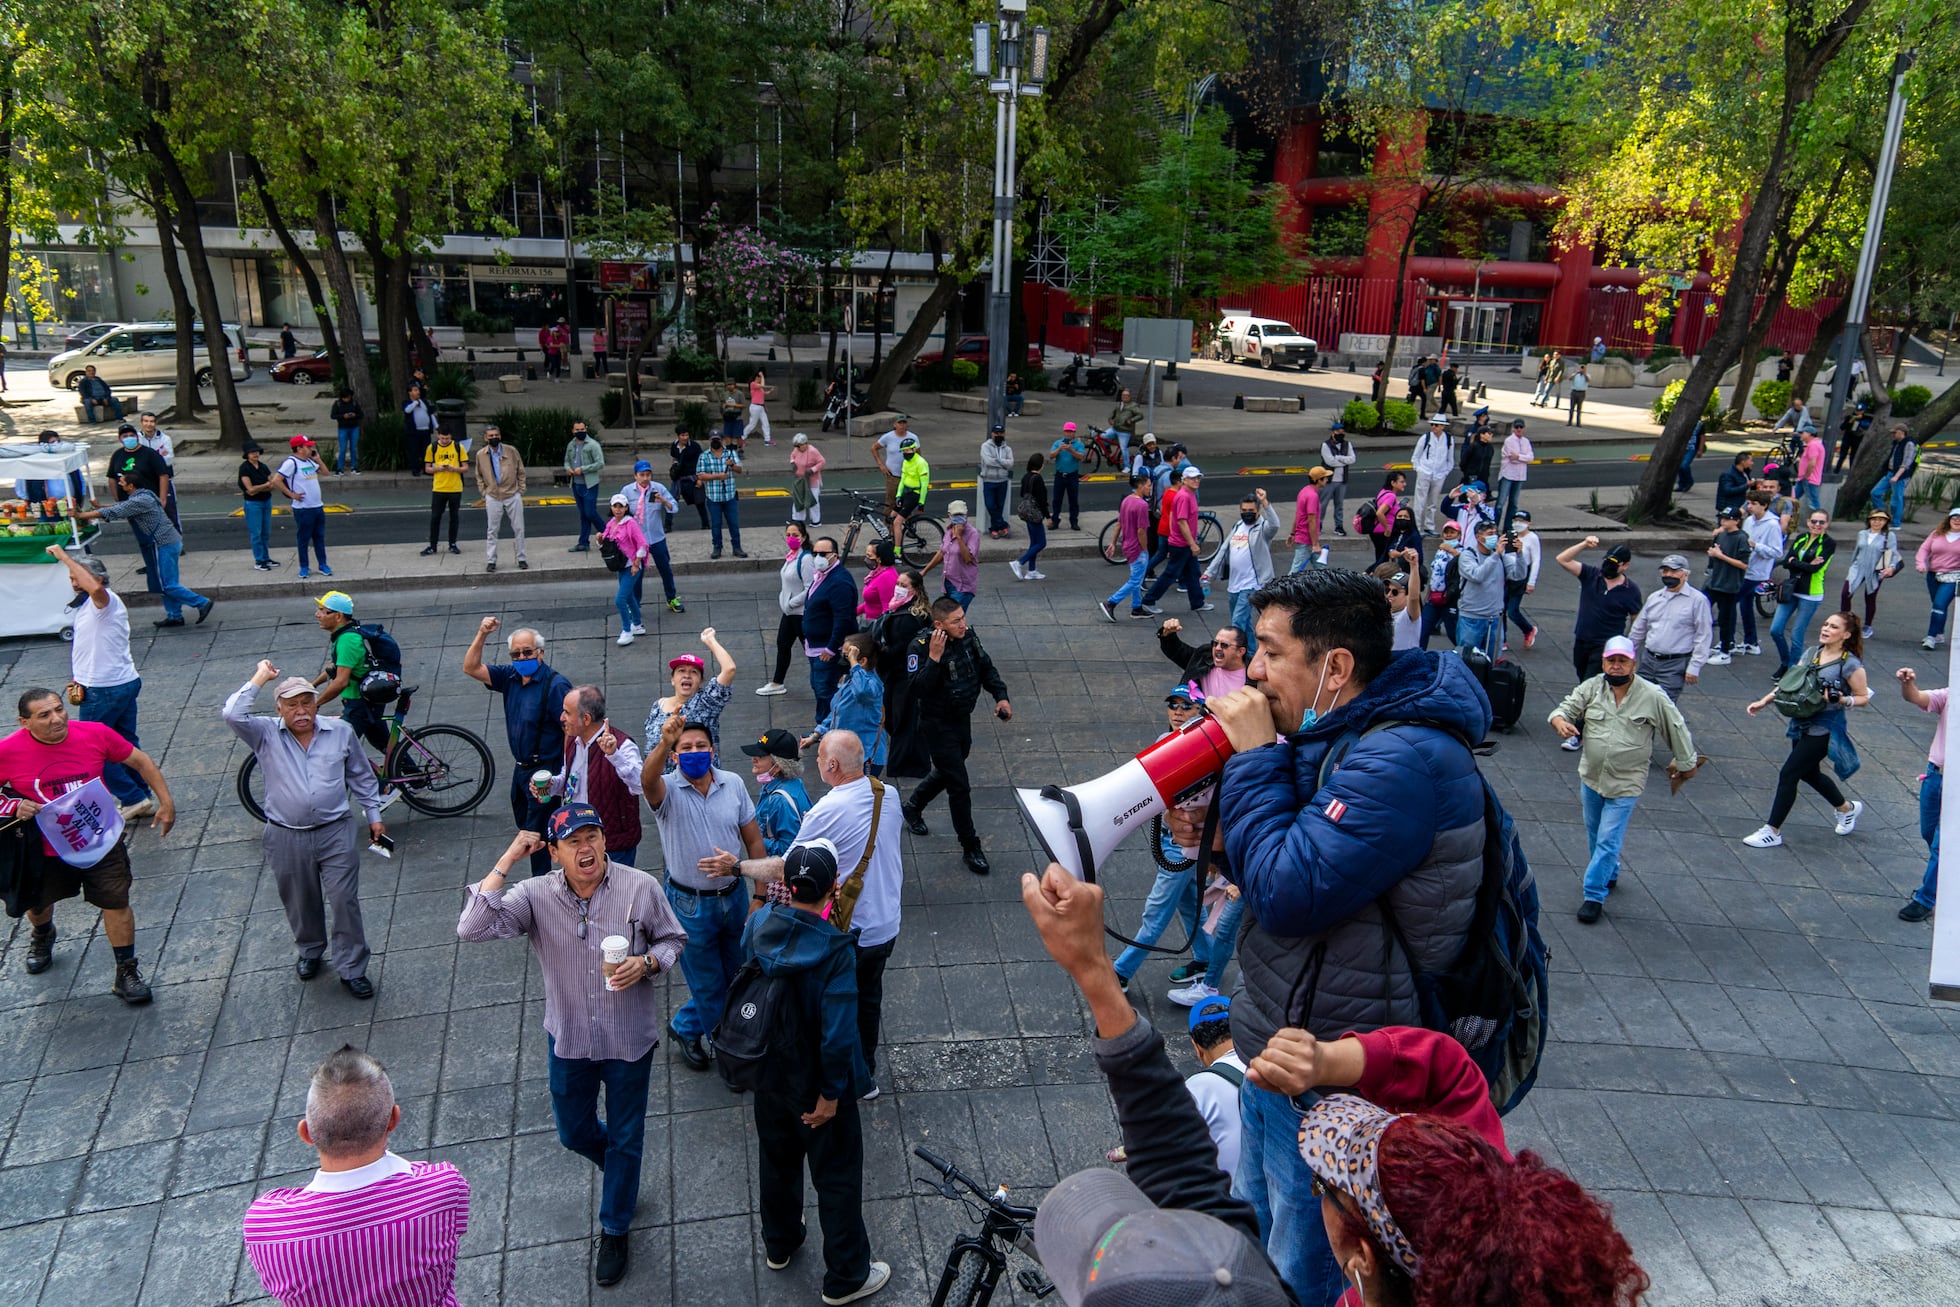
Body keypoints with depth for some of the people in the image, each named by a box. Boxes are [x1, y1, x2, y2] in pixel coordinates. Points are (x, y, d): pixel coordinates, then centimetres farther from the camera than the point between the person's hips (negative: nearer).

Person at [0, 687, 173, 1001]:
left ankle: (127, 972, 18)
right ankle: (42, 935, 61)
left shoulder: (95, 734, -19)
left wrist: (166, 801, -8)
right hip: (46, 850, 1)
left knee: (116, 904, 2)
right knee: (37, 903, 26)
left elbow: (140, 761, -4)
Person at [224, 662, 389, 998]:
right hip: (286, 840, 0)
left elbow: (362, 777, 13)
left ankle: (351, 969, 9)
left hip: (335, 834, 0)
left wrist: (373, 815, 13)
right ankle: (310, 951, 43)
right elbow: (233, 715, -22)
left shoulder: (341, 732, 3)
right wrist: (260, 677, -12)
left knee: (345, 902, -2)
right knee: (300, 904, 16)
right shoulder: (266, 735, -2)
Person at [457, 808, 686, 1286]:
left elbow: (673, 939, -3)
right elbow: (471, 929, -30)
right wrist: (507, 861, -30)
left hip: (629, 1039, -1)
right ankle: (620, 1170, 55)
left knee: (625, 1137, 15)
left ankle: (614, 1231, 39)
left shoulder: (641, 888, -18)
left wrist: (647, 962, -25)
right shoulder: (535, 896, -17)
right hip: (569, 1038, 2)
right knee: (573, 1131, 22)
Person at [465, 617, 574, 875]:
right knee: (523, 825, 22)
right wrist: (482, 635, -11)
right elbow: (471, 668, 3)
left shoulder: (555, 685, -20)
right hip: (521, 767, 9)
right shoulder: (511, 676, 4)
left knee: (536, 837, -2)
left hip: (545, 771, -9)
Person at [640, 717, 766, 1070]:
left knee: (738, 976, 20)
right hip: (690, 904, -4)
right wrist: (664, 742, -62)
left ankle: (684, 1025, 46)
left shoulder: (733, 784, -5)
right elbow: (648, 779, -43)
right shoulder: (668, 790, -16)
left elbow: (754, 840, 0)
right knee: (709, 986, 10)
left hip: (733, 896, 4)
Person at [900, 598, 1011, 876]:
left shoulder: (968, 638, -5)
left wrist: (1001, 696, -3)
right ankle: (970, 848, 10)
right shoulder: (921, 647, -24)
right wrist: (934, 657, -40)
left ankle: (913, 810, 52)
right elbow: (916, 690, -33)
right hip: (938, 725, -7)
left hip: (963, 720, 8)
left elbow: (986, 667, 11)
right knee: (959, 787, -4)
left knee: (947, 772, 26)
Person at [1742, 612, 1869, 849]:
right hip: (1802, 722, 7)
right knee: (1809, 774, 21)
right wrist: (1764, 701, 2)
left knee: (1788, 774, -9)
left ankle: (1772, 831, 0)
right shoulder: (1811, 653, 7)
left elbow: (1863, 697, -6)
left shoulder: (1851, 664, -11)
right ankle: (1847, 808, 48)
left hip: (1824, 728, -7)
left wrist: (1842, 700, -25)